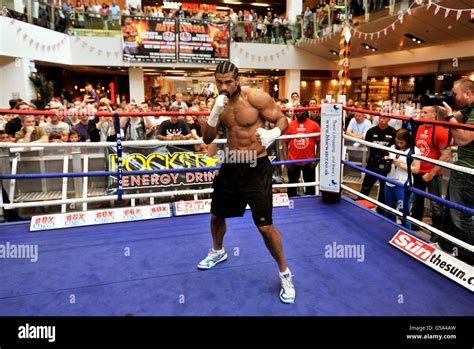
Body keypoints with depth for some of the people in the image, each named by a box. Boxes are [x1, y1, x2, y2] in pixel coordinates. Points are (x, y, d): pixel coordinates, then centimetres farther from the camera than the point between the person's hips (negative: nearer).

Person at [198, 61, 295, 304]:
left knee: (265, 227, -5)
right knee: (216, 215, 20)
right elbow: (207, 139, -2)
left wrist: (273, 133, -31)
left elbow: (282, 120, -8)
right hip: (231, 166, 6)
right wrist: (215, 113, -19)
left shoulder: (256, 98, -14)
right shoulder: (219, 103, 2)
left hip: (257, 168, -6)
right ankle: (218, 251, 51)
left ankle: (285, 274, 17)